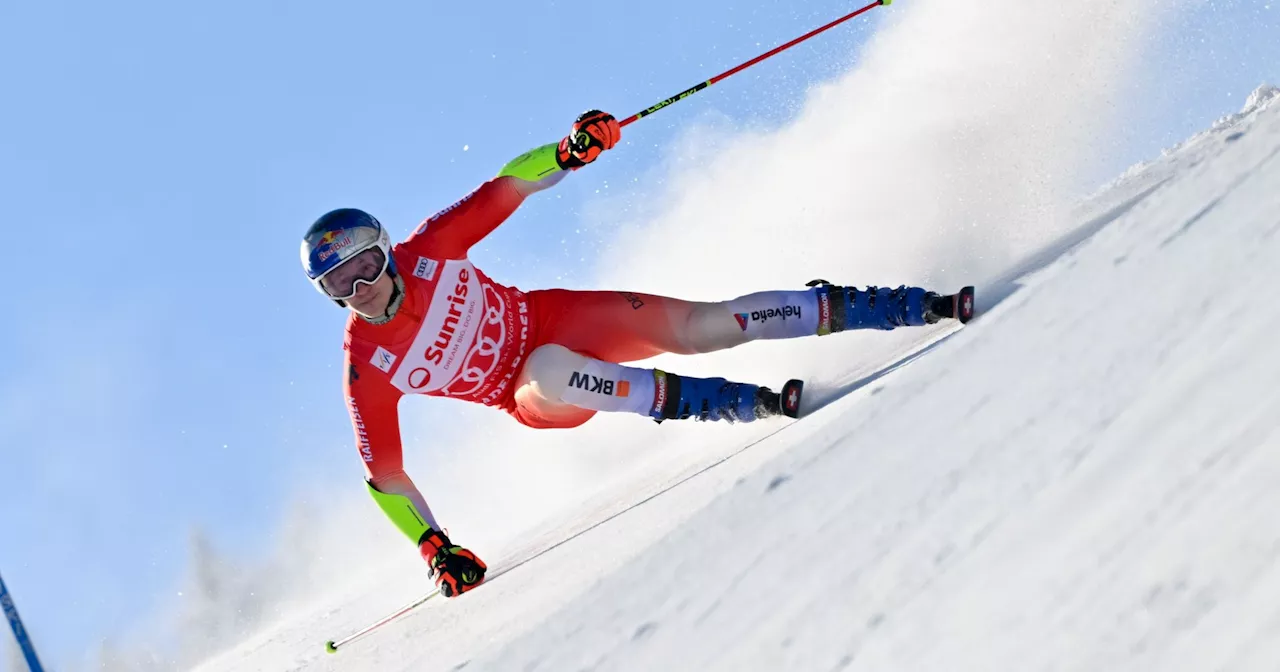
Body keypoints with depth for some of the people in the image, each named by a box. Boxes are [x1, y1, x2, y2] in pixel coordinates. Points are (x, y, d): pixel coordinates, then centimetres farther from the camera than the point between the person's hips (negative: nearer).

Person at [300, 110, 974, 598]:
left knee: (699, 323, -18)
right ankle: (753, 402, -36)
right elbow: (382, 474, -9)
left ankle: (926, 306, -15)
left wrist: (566, 150, -28)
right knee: (550, 370, -39)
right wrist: (433, 547, -13)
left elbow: (505, 186, -10)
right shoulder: (366, 367, -17)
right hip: (533, 397, -1)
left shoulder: (426, 251, -15)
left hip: (555, 317, 2)